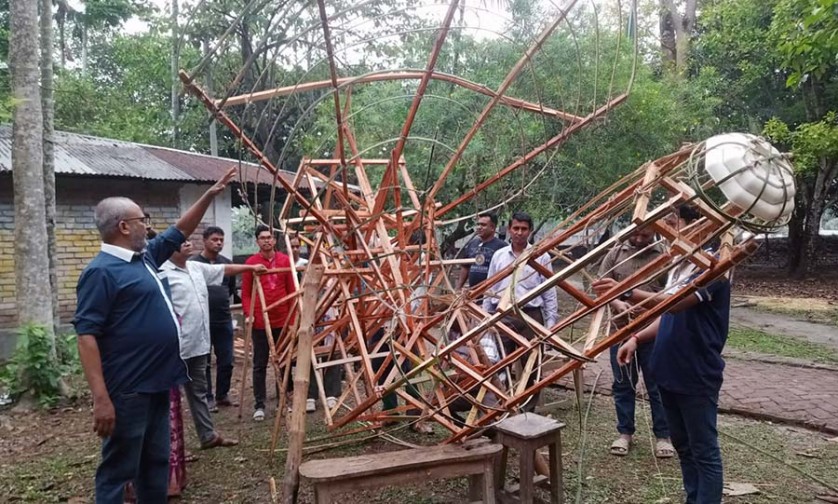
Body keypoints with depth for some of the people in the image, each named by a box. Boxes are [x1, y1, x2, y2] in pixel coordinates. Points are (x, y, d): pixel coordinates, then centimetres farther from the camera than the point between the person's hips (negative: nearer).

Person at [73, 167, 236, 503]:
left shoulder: (146, 256, 11)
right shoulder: (102, 271, -15)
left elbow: (181, 231, 25)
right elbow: (87, 336, -20)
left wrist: (210, 195, 20)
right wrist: (100, 397, -25)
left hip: (157, 382, 9)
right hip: (128, 390, -9)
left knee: (156, 463, 18)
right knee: (118, 469, 2)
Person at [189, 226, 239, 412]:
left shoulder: (227, 263, 8)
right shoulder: (193, 263, -8)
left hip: (224, 320, 5)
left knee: (226, 361, 9)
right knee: (204, 363, 5)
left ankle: (222, 395, 24)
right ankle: (208, 398, 16)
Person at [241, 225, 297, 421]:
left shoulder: (285, 261, 3)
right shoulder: (251, 262, -1)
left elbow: (292, 291, 6)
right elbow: (245, 293, 2)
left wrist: (292, 318, 3)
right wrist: (248, 313, -13)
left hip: (282, 320, 2)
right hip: (260, 322, -2)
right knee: (260, 364, 4)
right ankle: (259, 405, 11)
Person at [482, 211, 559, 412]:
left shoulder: (541, 256, 0)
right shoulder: (499, 256, 8)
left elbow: (549, 292, 2)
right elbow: (489, 290, 12)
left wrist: (551, 322, -3)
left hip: (531, 316, -2)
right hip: (502, 316, 2)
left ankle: (529, 411, 18)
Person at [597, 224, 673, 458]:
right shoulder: (615, 254, 5)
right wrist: (617, 303, -14)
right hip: (621, 328, 2)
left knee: (658, 385, 6)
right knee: (622, 384, 11)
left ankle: (663, 435, 20)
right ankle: (625, 433, 24)